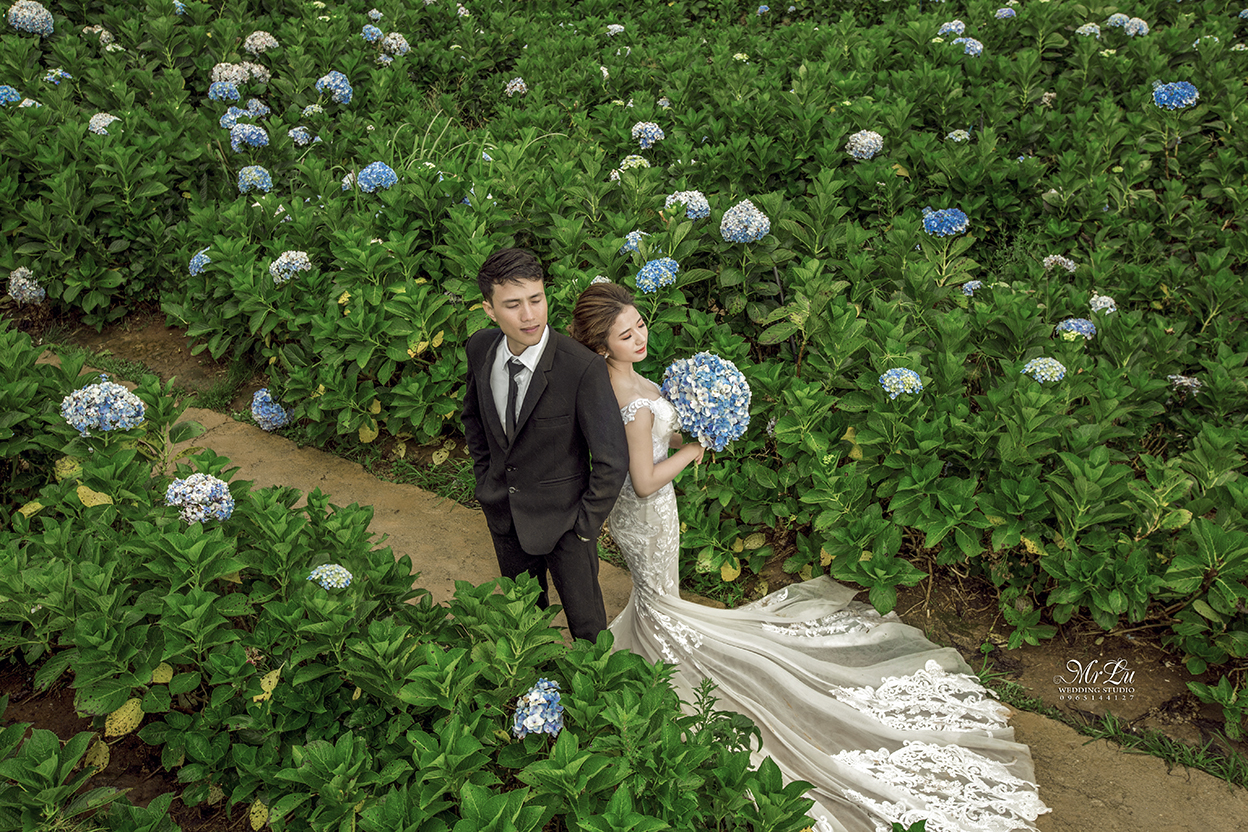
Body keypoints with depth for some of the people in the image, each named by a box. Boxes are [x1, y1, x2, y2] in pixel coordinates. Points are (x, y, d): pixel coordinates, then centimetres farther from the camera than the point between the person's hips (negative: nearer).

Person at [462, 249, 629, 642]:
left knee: (584, 617, 15)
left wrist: (585, 525, -14)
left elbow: (612, 461, -22)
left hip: (562, 517, -5)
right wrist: (485, 477, 7)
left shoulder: (584, 368, -30)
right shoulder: (480, 348, -12)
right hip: (502, 510, 5)